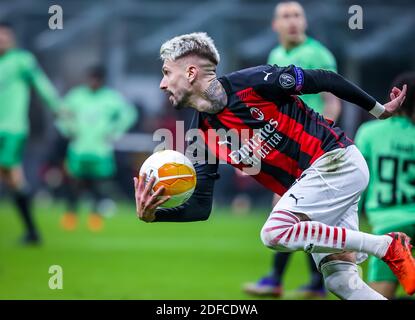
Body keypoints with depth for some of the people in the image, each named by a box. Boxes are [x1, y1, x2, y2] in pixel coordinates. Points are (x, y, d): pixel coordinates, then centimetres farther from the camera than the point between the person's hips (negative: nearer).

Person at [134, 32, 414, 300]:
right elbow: (200, 207, 1)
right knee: (339, 278, -4)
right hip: (306, 185, 7)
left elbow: (326, 80, -6)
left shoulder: (252, 83, -16)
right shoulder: (203, 138, 2)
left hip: (336, 160, -7)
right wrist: (151, 214, -17)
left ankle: (388, 246, -17)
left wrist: (379, 110, 3)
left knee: (275, 232, -23)